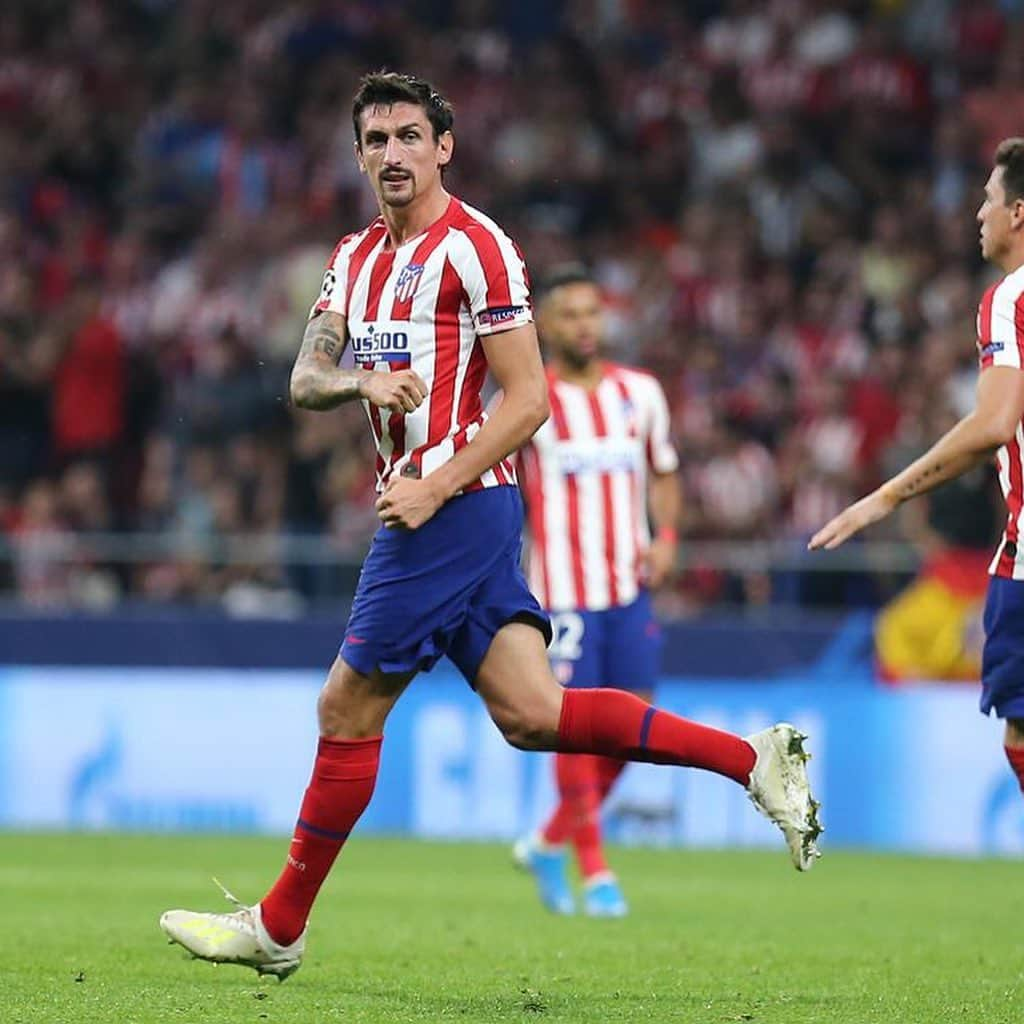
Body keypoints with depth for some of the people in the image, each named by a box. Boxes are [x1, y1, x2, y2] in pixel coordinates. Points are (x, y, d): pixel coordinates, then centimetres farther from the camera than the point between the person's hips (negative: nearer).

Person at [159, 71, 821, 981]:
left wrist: (432, 489, -18)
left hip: (456, 506, -8)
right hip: (424, 506, 8)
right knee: (530, 715, 0)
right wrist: (360, 383, -14)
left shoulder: (475, 247, -9)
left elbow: (528, 400, -13)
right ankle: (753, 760, 1)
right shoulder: (357, 257, 17)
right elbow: (305, 377, 8)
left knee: (349, 708, -2)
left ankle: (279, 928, 9)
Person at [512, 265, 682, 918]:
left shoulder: (640, 393, 9)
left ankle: (549, 844, 20)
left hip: (630, 585, 4)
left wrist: (666, 536, 3)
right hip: (562, 588, -4)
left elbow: (665, 472, 20)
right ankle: (595, 872, 1)